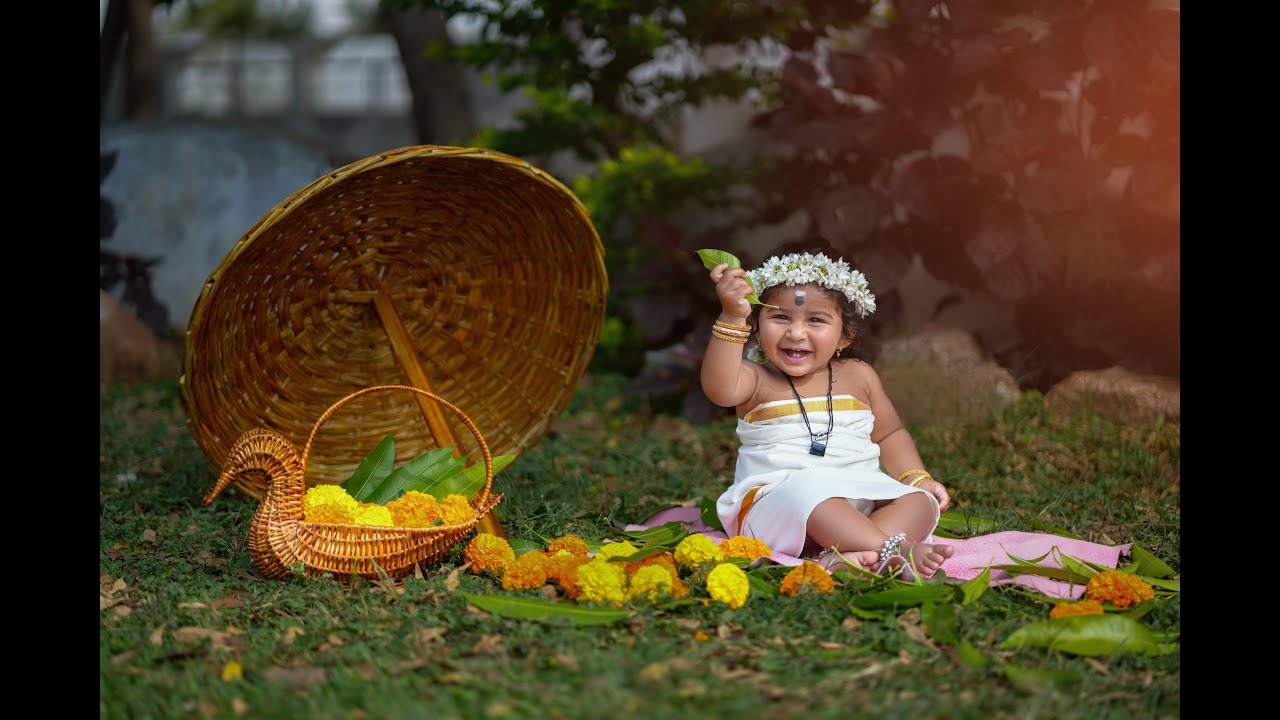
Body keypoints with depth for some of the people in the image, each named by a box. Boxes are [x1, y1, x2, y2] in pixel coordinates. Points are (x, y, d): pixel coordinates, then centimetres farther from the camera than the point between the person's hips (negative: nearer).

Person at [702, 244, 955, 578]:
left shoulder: (858, 377, 12)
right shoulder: (757, 380, -1)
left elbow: (890, 434, 25)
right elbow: (719, 387, -25)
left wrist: (918, 478, 8)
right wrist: (732, 317, -35)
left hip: (862, 505, 5)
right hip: (776, 502, -5)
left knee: (920, 502, -17)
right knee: (806, 489, -36)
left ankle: (854, 556, -42)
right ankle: (892, 552, -44)